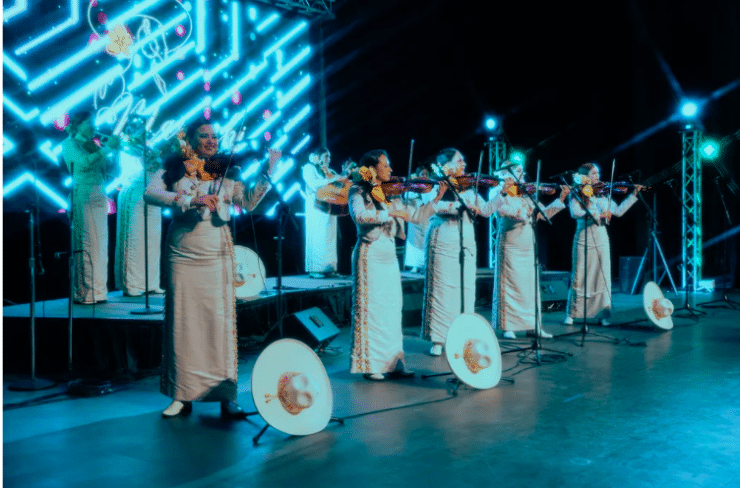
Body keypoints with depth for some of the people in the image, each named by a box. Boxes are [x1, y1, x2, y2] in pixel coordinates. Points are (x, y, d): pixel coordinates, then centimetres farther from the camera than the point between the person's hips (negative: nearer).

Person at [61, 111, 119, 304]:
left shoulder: (92, 145, 21)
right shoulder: (69, 144, 1)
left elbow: (109, 167, 16)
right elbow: (84, 162, -17)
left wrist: (114, 150, 2)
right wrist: (107, 147, -17)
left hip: (99, 196, 7)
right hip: (82, 196, -7)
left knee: (100, 243, 5)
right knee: (86, 243, -10)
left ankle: (97, 290, 10)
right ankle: (83, 292, -8)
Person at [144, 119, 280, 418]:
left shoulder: (226, 174, 10)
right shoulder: (174, 169, 6)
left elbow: (249, 202, 1)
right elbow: (150, 193, -9)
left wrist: (267, 172, -7)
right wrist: (190, 201, -20)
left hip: (217, 257, 0)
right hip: (182, 256, 0)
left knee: (220, 322, -3)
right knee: (182, 324, 2)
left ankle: (227, 397, 3)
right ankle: (182, 396, 12)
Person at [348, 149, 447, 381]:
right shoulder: (358, 192, -4)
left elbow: (416, 215, 14)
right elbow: (360, 215, -24)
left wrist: (437, 199, 5)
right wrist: (391, 213, -28)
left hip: (389, 255, 6)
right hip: (371, 255, -6)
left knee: (392, 309, 7)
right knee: (371, 308, -5)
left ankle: (393, 362, 14)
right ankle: (369, 364, 1)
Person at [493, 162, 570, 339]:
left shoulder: (526, 198, 14)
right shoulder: (501, 198, -3)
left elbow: (543, 213, 14)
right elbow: (504, 210, -22)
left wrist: (561, 199, 8)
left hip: (528, 248, 6)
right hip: (510, 248, -6)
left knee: (530, 285, 6)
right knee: (510, 285, -3)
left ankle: (532, 325, 12)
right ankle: (508, 326, 4)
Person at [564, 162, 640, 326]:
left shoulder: (602, 195, 11)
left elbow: (618, 211, 8)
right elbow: (575, 212, -19)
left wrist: (634, 195, 5)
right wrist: (599, 214, -23)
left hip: (601, 240, 4)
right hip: (583, 240, -4)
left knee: (603, 278, 2)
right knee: (579, 278, 1)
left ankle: (602, 314, 9)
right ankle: (571, 313, 11)